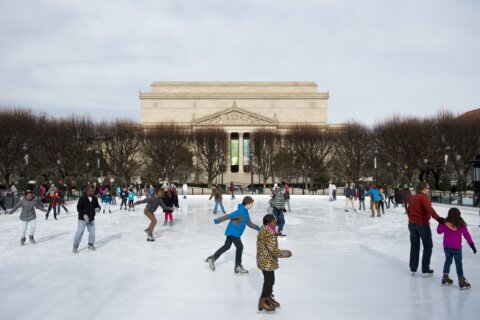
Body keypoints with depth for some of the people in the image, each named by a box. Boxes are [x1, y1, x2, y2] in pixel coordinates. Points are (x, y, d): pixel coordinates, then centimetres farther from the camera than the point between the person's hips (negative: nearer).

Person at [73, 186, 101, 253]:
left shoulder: (94, 199, 2)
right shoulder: (82, 198, -13)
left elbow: (97, 206, 11)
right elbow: (78, 208, -14)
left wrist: (98, 209, -14)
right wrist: (84, 215, -26)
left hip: (91, 219, 5)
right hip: (83, 219, -5)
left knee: (92, 232, 8)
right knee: (80, 232, -2)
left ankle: (91, 245, 27)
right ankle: (75, 246, 9)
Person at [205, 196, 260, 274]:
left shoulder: (245, 212, 9)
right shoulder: (241, 212, -23)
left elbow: (249, 223, 17)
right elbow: (228, 216, -25)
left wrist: (258, 228, 12)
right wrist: (217, 220, -25)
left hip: (231, 232, 10)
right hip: (233, 232, -10)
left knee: (226, 246, 18)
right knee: (240, 247, -3)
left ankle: (212, 258, 27)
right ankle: (238, 267, 7)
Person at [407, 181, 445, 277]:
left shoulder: (412, 198, 10)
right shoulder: (424, 197, -14)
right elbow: (429, 209, -31)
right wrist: (438, 218, -41)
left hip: (412, 224, 7)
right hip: (422, 224, -7)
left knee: (414, 246, 15)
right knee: (428, 247, 6)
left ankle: (413, 268, 20)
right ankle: (425, 270, 7)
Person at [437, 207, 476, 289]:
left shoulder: (445, 223, -9)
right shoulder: (461, 225, -11)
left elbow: (439, 231, 3)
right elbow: (467, 235, -7)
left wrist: (440, 223, 12)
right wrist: (472, 244, 0)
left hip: (446, 246, 3)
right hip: (456, 247, -2)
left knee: (448, 260, 19)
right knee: (458, 263, 4)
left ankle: (445, 277, 26)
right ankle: (461, 281, 7)